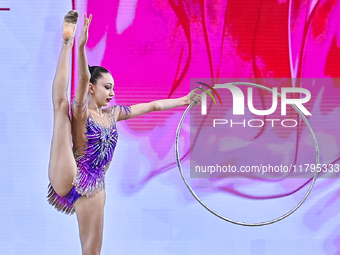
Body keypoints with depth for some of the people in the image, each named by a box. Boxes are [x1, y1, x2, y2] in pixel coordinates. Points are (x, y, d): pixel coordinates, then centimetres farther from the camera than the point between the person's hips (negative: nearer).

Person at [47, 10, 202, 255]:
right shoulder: (80, 112, -3)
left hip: (94, 188, 5)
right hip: (68, 180, -5)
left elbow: (153, 105, 21)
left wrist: (184, 100, 22)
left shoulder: (113, 114, 14)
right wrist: (78, 45, -36)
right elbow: (83, 80, -20)